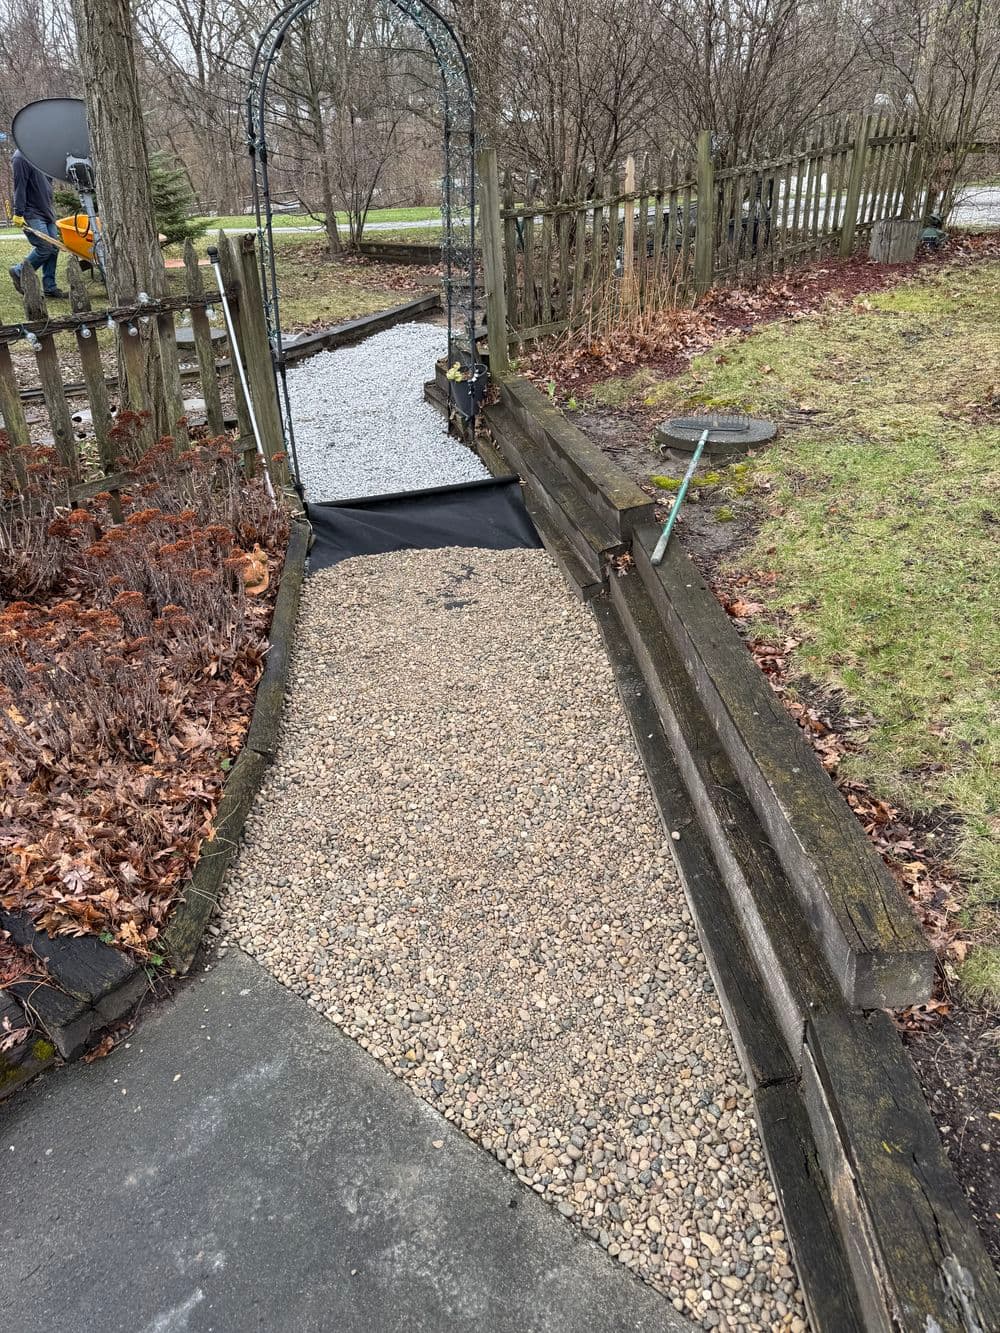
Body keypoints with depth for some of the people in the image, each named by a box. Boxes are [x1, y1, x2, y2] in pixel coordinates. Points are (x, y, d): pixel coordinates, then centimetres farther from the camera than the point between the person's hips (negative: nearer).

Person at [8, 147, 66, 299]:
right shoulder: (21, 158, -13)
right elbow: (19, 187, -16)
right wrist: (18, 213, -19)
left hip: (47, 212, 8)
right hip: (32, 215, -8)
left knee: (54, 248, 4)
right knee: (45, 248, -11)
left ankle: (50, 287, 10)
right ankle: (18, 272, 9)